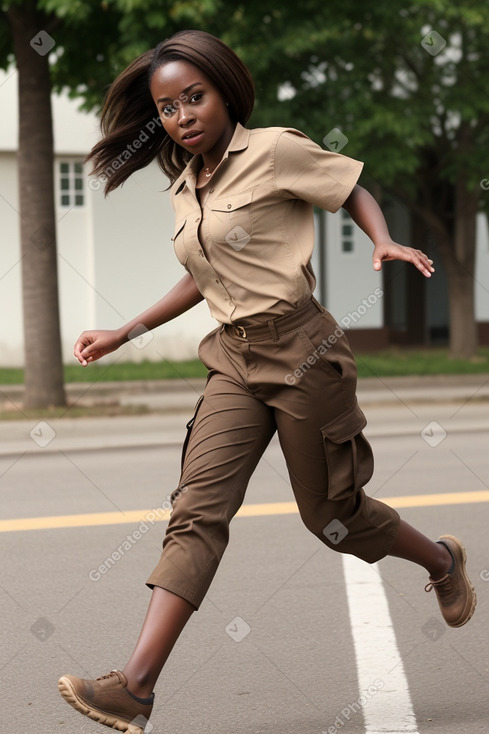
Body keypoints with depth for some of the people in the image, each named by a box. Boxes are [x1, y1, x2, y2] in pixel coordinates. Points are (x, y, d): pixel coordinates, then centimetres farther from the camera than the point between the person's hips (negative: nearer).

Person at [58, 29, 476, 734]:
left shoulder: (274, 151, -7)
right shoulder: (185, 188, 13)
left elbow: (353, 188, 1)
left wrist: (385, 243, -19)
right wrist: (123, 334, 23)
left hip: (301, 352, -5)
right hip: (234, 362, 5)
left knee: (329, 514, 7)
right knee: (197, 510, -10)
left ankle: (443, 559, 38)